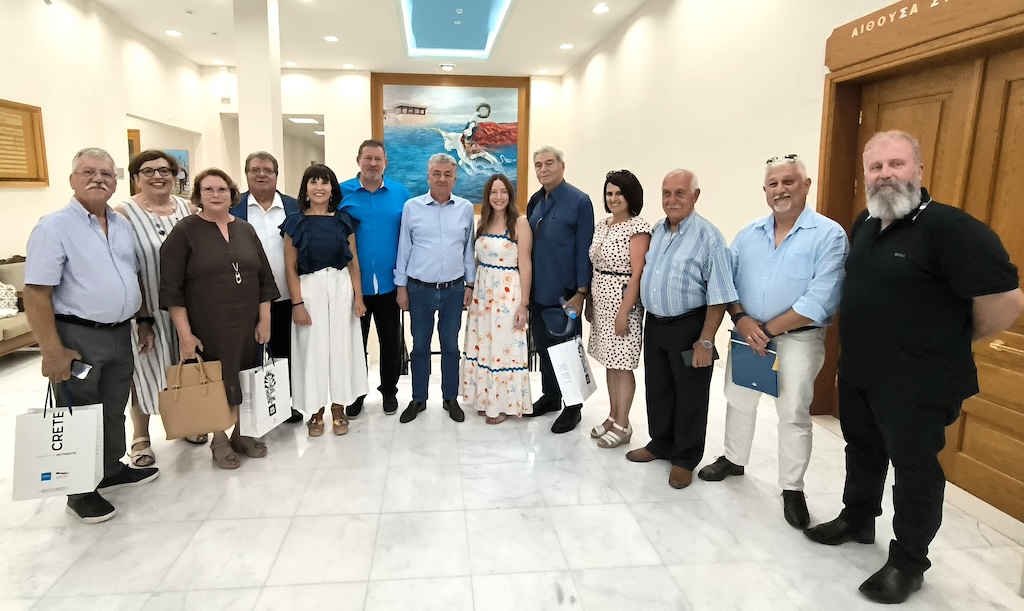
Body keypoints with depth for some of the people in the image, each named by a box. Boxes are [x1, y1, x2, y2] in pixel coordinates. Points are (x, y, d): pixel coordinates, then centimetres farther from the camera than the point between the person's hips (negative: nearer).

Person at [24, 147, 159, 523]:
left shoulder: (122, 225, 8)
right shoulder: (54, 227, -12)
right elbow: (36, 293, -16)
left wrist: (144, 322, 14)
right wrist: (52, 350, -20)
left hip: (120, 334, 6)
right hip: (77, 337, -6)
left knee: (114, 411, 19)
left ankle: (112, 470, 37)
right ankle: (81, 492, 23)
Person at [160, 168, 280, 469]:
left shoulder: (246, 229, 8)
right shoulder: (184, 232, -5)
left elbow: (265, 279, 9)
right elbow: (171, 289, -9)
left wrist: (264, 320, 3)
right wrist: (185, 334, -14)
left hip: (248, 325, 4)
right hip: (207, 328, -4)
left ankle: (241, 433, 30)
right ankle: (219, 439, 26)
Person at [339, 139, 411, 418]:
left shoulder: (401, 193, 0)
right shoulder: (342, 192, -2)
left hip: (389, 283, 1)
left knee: (391, 340, 13)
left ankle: (389, 390, 32)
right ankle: (355, 394, 29)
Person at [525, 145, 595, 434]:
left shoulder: (579, 201, -10)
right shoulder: (535, 201, 9)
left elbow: (584, 249, -13)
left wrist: (581, 292, -15)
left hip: (565, 292, -6)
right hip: (538, 290, 6)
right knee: (543, 346, 16)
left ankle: (572, 406, 22)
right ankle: (550, 396, 34)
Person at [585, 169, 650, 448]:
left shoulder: (638, 227, -12)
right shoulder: (602, 225, 10)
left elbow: (637, 274, -16)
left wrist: (624, 312, -19)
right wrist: (589, 301, 11)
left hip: (623, 301, -7)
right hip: (601, 301, 7)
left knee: (622, 365, 1)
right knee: (609, 362, 15)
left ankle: (623, 425, 14)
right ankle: (613, 416, 28)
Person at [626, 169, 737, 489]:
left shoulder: (708, 236, -15)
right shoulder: (656, 231, 6)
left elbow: (718, 295, -17)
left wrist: (705, 341, -18)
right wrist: (643, 317, 13)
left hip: (688, 327, -6)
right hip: (654, 325, 7)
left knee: (689, 397, 8)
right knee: (657, 390, 18)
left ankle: (685, 459, 25)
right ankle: (660, 444, 38)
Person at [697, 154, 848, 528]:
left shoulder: (829, 235, -11)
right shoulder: (748, 234, 5)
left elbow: (819, 300, -19)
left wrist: (768, 329, -18)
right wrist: (741, 318, -13)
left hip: (797, 339, -5)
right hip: (746, 335, 5)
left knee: (794, 415, 4)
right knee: (738, 401, 17)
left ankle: (792, 489, 22)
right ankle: (733, 460, 39)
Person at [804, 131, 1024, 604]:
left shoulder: (951, 227, -19)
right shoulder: (864, 224, 6)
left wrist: (950, 343, -6)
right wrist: (867, 339, 15)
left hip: (916, 382, -7)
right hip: (857, 370, 7)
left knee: (914, 468, 8)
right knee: (862, 450, 22)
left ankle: (908, 562, 26)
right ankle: (857, 520, 43)